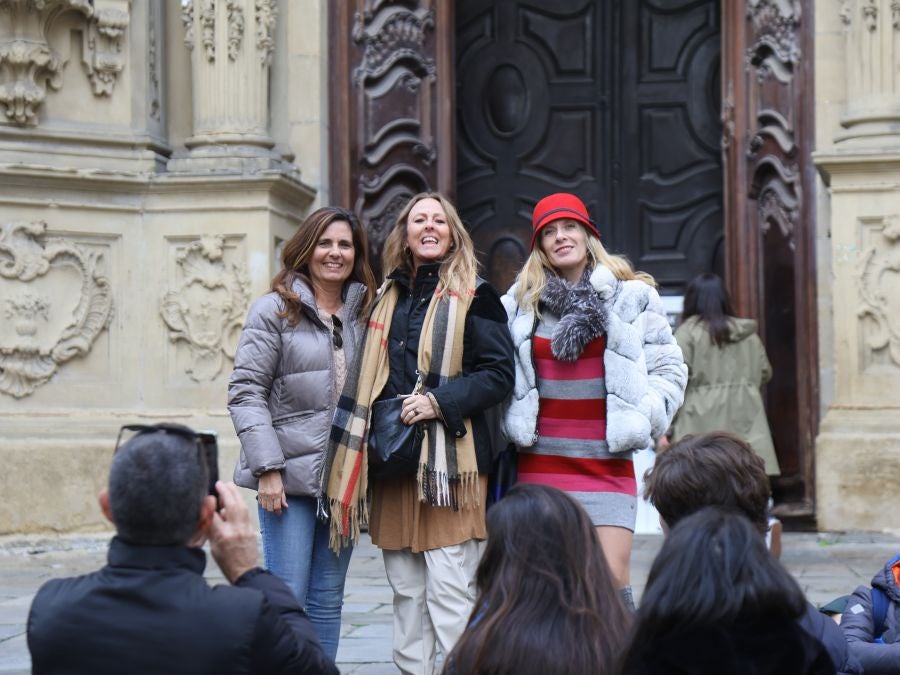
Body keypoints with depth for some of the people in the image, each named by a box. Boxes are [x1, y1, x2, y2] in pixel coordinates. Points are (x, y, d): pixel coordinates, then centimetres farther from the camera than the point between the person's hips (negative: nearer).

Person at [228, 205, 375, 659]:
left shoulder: (364, 314, 11)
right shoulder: (274, 310, -2)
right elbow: (245, 392, -7)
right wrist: (267, 468, -14)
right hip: (290, 476, -4)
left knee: (328, 600, 9)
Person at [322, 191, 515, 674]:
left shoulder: (473, 298, 1)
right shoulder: (389, 298, 17)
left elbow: (499, 374, -5)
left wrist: (440, 400, -17)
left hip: (449, 457, -6)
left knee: (449, 589, -10)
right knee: (405, 589, 8)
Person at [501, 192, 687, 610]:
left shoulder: (632, 297, 5)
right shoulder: (521, 302, 11)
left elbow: (669, 369, 7)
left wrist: (645, 419, -5)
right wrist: (511, 426, 6)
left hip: (607, 464, -2)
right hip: (540, 464, 2)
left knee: (612, 580, -12)